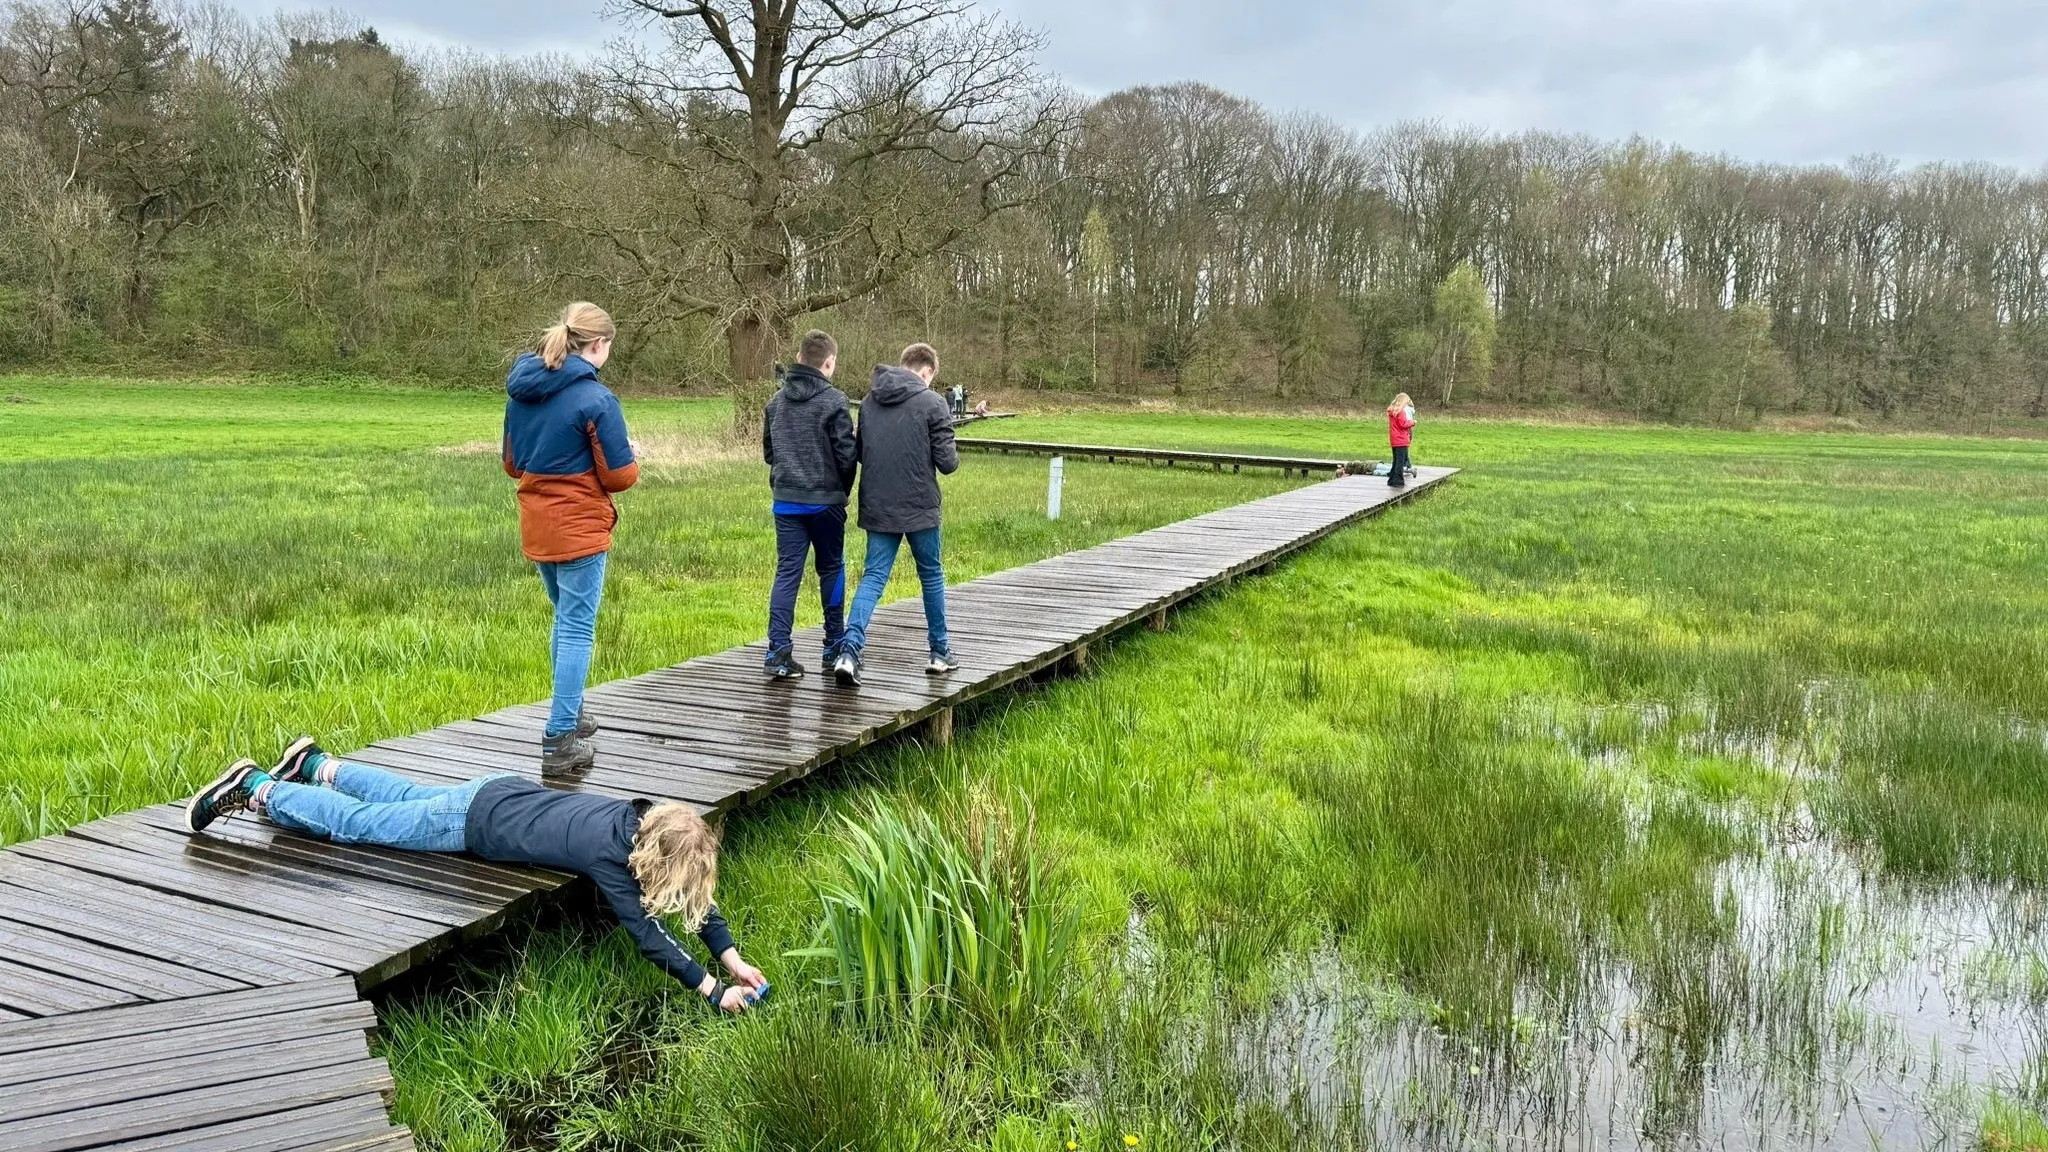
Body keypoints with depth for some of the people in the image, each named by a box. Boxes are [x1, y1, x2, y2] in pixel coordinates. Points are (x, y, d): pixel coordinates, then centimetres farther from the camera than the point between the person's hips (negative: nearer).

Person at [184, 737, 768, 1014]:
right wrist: (712, 990, -33)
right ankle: (253, 788, 25)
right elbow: (646, 934, -33)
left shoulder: (652, 822, -15)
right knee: (357, 822, 10)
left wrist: (732, 956, -17)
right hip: (475, 822, -7)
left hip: (505, 794, 7)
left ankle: (316, 765, 50)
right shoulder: (606, 853, -34)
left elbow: (695, 895, -8)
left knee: (406, 797, 31)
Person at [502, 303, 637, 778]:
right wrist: (632, 460, 8)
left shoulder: (521, 391, 5)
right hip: (580, 528, -7)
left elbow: (512, 464, 14)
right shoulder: (596, 398, -16)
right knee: (577, 629, -2)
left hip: (536, 525, 7)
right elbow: (619, 476, -12)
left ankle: (570, 715, 34)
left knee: (566, 620, 23)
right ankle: (560, 744, -2)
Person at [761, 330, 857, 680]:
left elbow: (767, 451, 13)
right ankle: (834, 645, 20)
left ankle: (778, 651, -7)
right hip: (825, 500, -4)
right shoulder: (833, 401, -10)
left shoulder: (776, 400, 6)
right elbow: (846, 454, -10)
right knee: (831, 569, 12)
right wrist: (844, 489, 7)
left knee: (787, 572, 3)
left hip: (786, 500, 4)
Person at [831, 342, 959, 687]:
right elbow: (947, 462, -10)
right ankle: (940, 652, 23)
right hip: (919, 507, -4)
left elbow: (858, 451, 14)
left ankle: (849, 649, -14)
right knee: (931, 576, 13)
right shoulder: (933, 403, -9)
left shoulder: (869, 401, 7)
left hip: (877, 507, 4)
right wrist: (952, 456, 12)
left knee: (873, 577, 4)